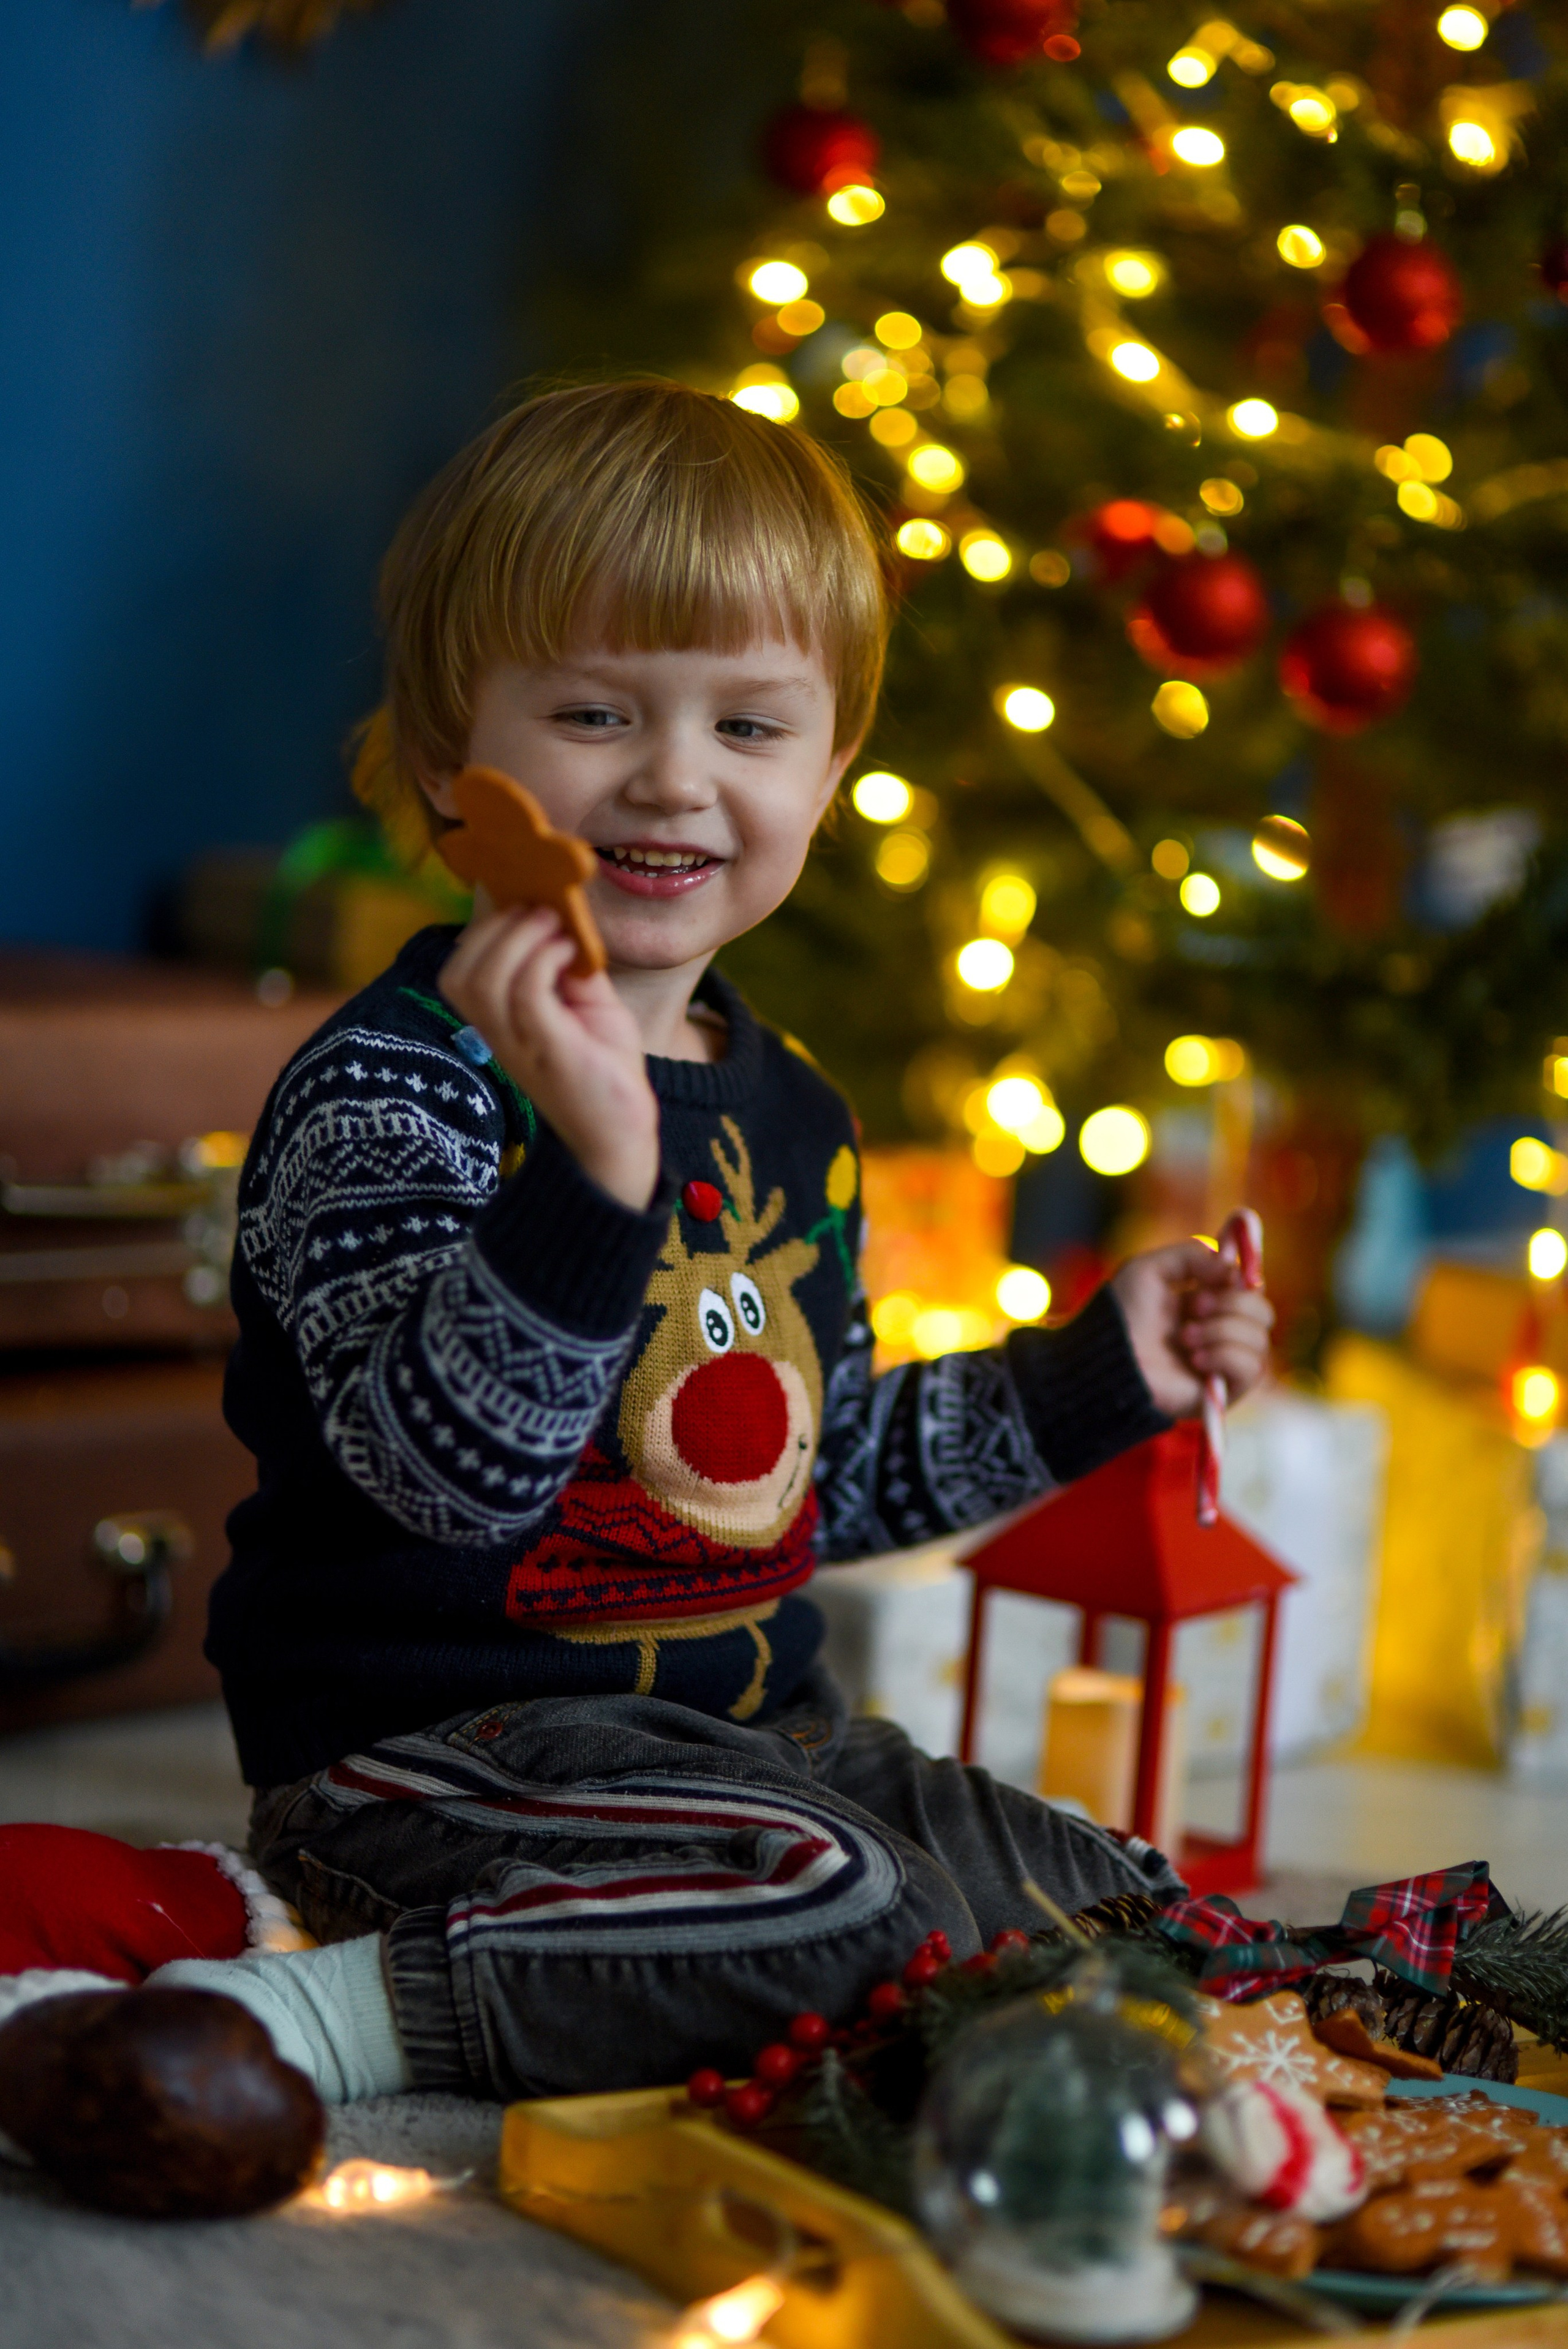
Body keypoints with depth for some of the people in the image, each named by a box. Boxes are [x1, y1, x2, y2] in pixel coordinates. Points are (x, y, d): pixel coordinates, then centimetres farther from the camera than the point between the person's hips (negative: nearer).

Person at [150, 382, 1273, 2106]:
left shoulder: (788, 1117, 11)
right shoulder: (386, 1087, -16)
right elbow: (448, 1467, -28)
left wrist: (1094, 1376, 20)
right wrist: (590, 1172, -40)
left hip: (754, 1733, 9)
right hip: (434, 1748, -9)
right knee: (837, 1919, -32)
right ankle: (321, 2017, -19)